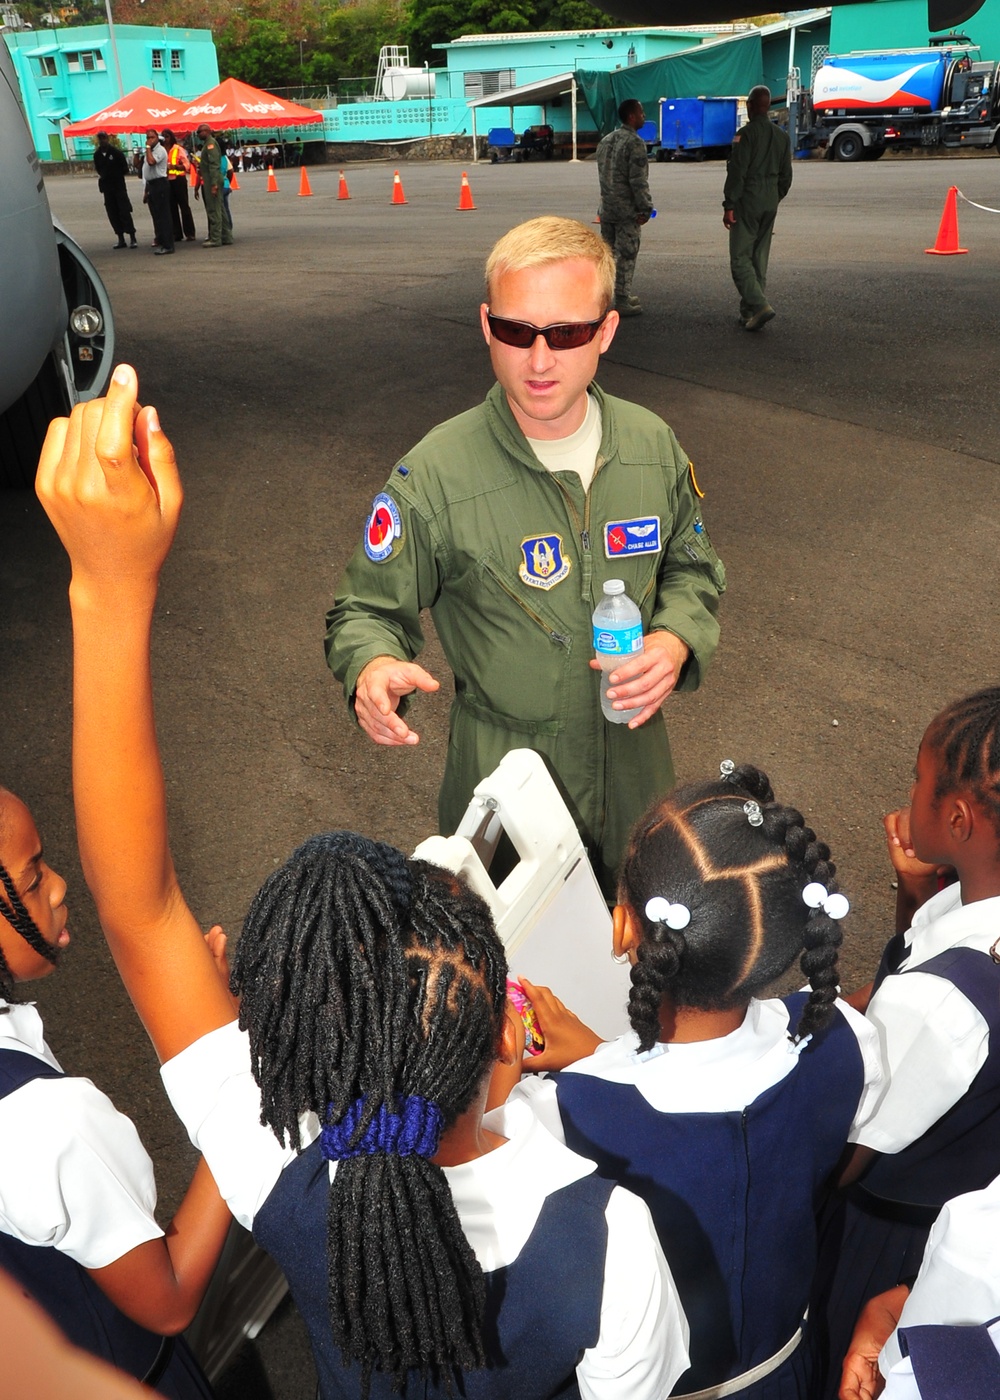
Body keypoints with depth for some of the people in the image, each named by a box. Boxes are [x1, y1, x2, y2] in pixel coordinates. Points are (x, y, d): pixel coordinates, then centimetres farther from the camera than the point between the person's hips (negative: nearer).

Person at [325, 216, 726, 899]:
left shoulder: (654, 447, -6)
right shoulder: (434, 473, -19)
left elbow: (692, 567, 9)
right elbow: (370, 609, -9)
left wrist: (675, 641, -12)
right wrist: (372, 669, -32)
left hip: (633, 766, 4)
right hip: (503, 779, -3)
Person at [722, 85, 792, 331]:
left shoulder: (746, 134, -10)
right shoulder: (782, 136, 12)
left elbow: (737, 173, -16)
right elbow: (786, 176, 15)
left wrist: (729, 205, -13)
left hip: (747, 203, -7)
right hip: (770, 205, 7)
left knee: (740, 258, -5)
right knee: (759, 259, 11)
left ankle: (760, 305, -21)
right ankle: (749, 313, 13)